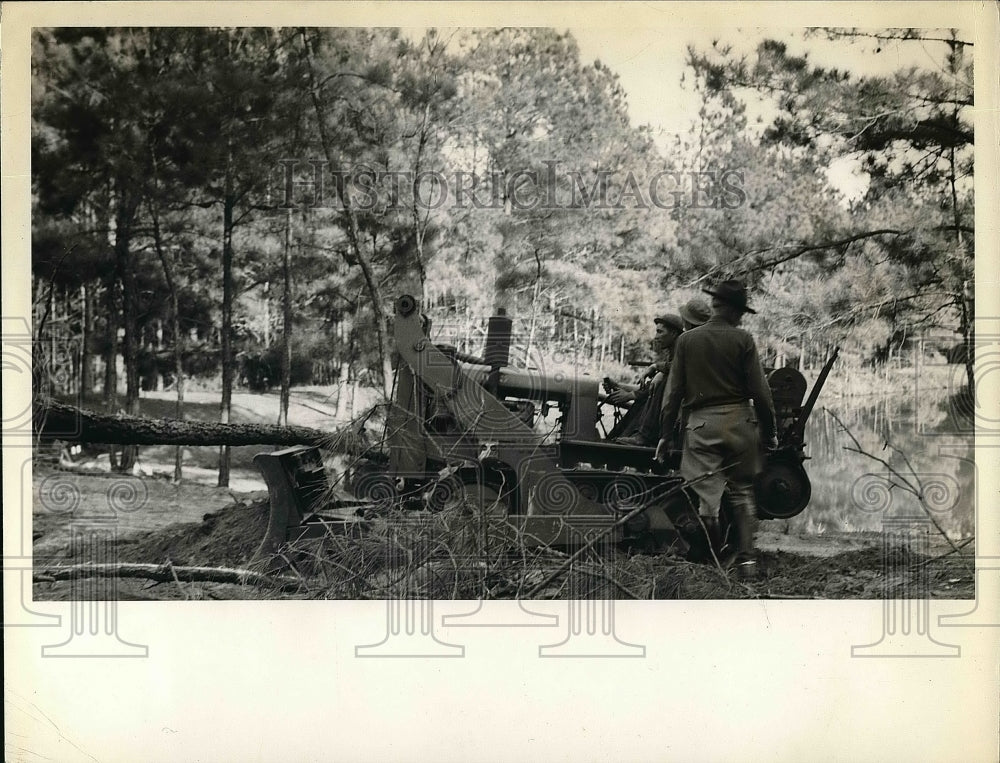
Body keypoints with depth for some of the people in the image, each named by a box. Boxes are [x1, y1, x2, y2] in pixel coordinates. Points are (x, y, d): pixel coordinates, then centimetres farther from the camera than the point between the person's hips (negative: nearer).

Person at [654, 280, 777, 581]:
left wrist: (665, 434, 9)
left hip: (702, 424, 0)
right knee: (742, 492, 13)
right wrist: (769, 431, 8)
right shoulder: (742, 339, -1)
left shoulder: (687, 340, 4)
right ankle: (746, 559, 7)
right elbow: (759, 391, -2)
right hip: (739, 420, 0)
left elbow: (674, 391, 4)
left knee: (705, 496, -1)